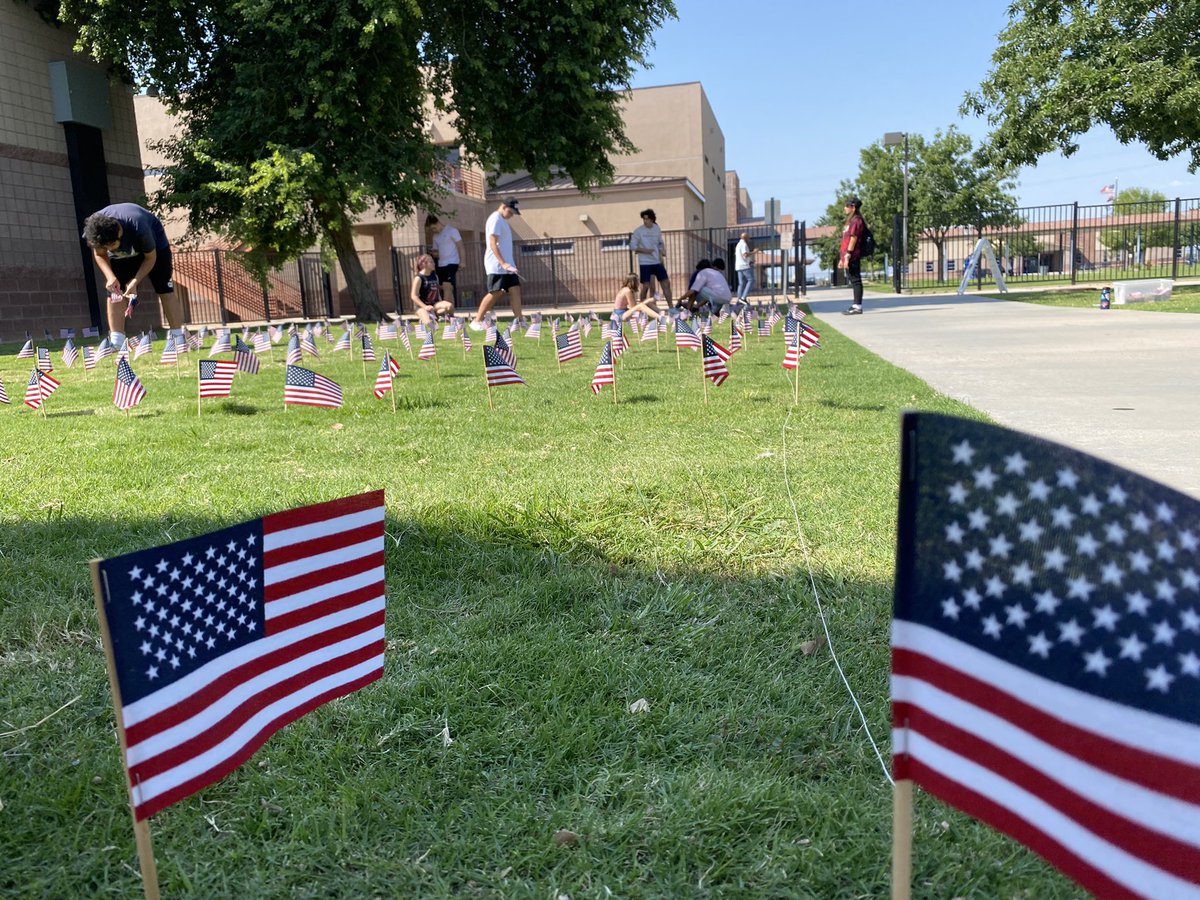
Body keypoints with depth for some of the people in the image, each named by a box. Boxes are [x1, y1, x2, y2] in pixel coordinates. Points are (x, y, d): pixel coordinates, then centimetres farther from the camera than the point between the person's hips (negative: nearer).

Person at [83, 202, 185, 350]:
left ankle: (179, 341, -11)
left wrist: (135, 282, -33)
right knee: (115, 292, -10)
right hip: (121, 254, 3)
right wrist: (110, 277, -29)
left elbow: (150, 258, -24)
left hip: (153, 242, -3)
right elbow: (99, 254, -11)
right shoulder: (94, 230, -31)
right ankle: (116, 344, -11)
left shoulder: (138, 226, -41)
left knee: (165, 290, -12)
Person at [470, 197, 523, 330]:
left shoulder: (502, 220, 19)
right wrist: (503, 263, -28)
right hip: (496, 264, -9)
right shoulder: (496, 219, -10)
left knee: (515, 289, -1)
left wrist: (507, 263, 17)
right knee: (495, 292, -11)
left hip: (506, 263, 9)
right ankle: (476, 321, -4)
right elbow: (493, 243, -19)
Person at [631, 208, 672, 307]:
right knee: (646, 286, -5)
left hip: (657, 262, 4)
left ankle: (670, 307, 11)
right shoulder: (638, 231, -6)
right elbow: (632, 246, -6)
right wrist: (644, 250, -18)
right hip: (645, 263, -4)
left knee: (666, 283, 3)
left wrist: (662, 251, -2)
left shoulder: (657, 229, 6)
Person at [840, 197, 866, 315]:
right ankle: (855, 305, 18)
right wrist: (842, 257, 22)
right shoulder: (850, 221, 20)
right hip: (847, 256, 10)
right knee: (853, 280, 12)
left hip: (852, 257, -10)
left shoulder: (856, 221, -10)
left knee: (855, 280, -8)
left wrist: (847, 256, -20)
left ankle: (858, 307, -8)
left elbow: (853, 239, -17)